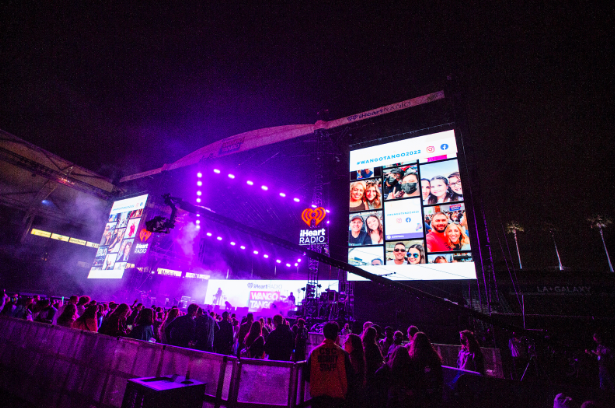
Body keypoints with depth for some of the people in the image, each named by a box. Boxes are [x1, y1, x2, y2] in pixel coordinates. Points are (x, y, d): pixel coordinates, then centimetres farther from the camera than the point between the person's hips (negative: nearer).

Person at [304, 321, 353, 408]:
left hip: (317, 395, 1)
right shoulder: (342, 353, -10)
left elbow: (306, 375, 2)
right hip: (337, 397, -1)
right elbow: (349, 376, -3)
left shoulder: (314, 352, -5)